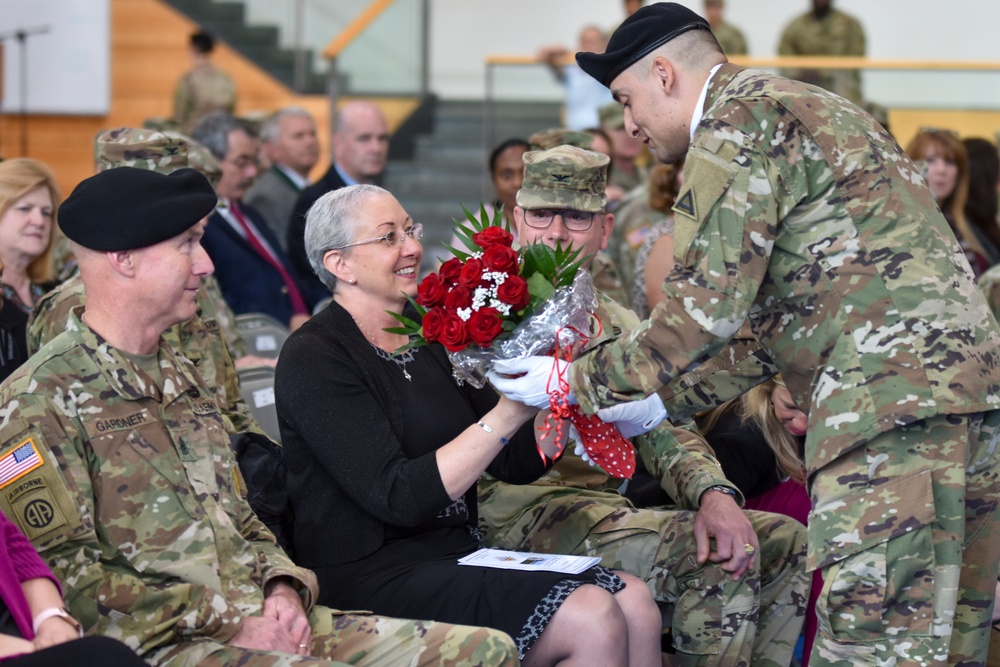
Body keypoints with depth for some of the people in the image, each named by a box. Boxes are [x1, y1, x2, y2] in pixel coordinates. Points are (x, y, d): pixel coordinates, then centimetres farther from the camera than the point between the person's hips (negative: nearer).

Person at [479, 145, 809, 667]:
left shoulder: (620, 326, 21)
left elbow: (665, 428, 13)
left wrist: (712, 493, -10)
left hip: (606, 512, 8)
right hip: (524, 513, -7)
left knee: (786, 541, -1)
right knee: (721, 558, -25)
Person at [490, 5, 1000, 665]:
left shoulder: (737, 121, -2)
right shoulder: (811, 109, 29)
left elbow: (709, 308, -11)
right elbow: (775, 321, 31)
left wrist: (581, 383, 0)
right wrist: (662, 402, 28)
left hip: (894, 396, -10)